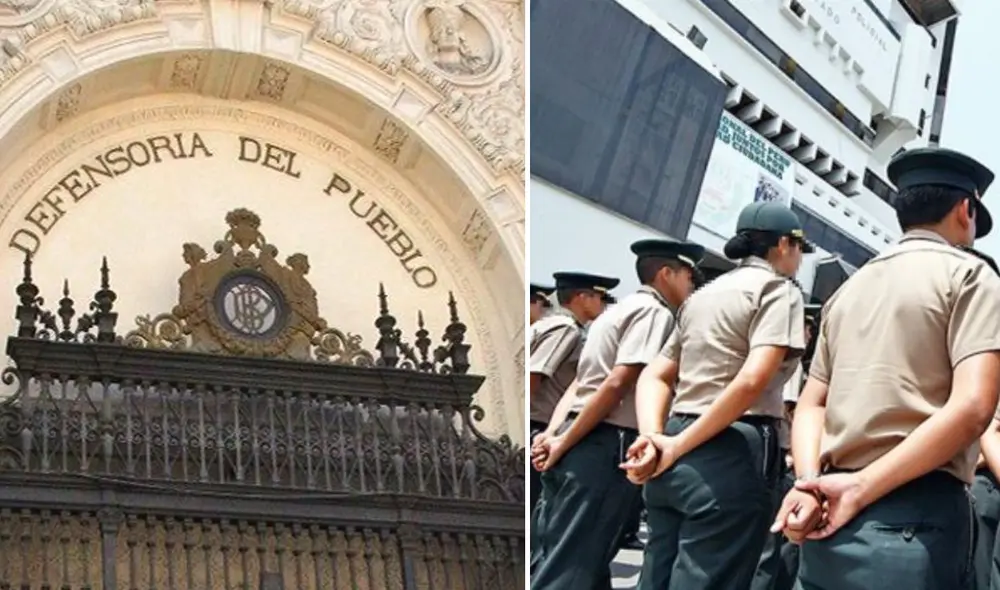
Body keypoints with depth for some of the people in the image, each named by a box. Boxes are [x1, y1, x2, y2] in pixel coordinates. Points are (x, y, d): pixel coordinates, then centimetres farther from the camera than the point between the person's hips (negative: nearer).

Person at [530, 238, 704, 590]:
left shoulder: (620, 309, 23)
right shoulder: (655, 312, -6)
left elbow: (581, 382, 19)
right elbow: (618, 384, -17)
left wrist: (554, 435, 9)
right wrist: (564, 442, -14)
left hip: (582, 447, 9)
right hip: (605, 449, -9)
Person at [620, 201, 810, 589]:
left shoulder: (704, 295, 22)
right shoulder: (779, 291, -2)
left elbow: (655, 376, 16)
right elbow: (752, 380, -17)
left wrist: (652, 438, 0)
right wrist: (678, 446, -14)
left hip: (675, 458, 8)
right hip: (730, 455, -8)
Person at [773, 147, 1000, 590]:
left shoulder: (848, 289, 20)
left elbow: (812, 403, 14)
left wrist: (809, 482, -3)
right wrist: (861, 487, -13)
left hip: (832, 518, 6)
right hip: (916, 519, -6)